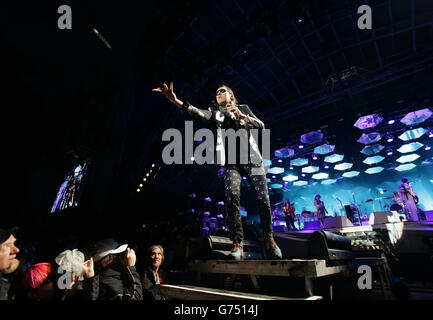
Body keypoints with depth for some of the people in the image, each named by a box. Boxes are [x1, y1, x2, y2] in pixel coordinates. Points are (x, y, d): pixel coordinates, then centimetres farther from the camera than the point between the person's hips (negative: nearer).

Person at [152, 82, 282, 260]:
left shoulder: (243, 108, 20)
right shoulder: (215, 112, 18)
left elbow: (261, 126, 10)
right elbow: (198, 113, -3)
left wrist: (242, 116, -6)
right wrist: (175, 100, -19)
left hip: (251, 158, 1)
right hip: (230, 161, 0)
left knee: (263, 197, -6)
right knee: (232, 196, -21)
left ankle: (269, 238, 10)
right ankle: (237, 244, -19)